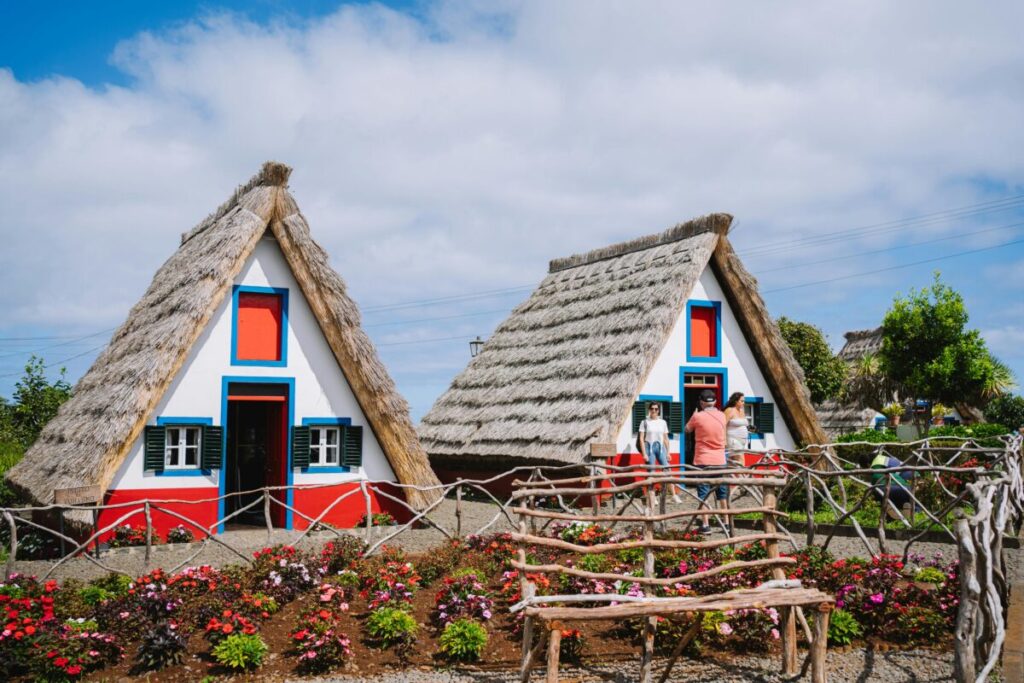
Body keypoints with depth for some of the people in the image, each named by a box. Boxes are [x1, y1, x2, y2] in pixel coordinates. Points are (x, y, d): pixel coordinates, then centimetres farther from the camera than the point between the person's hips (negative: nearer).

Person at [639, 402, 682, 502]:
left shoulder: (663, 422, 10)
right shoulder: (645, 422, 2)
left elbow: (666, 439, 14)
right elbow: (641, 439, -1)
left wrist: (668, 452, 9)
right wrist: (644, 454, -8)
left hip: (661, 447, 2)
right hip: (649, 448, -2)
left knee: (667, 470, -6)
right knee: (651, 473, -2)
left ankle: (674, 495, 0)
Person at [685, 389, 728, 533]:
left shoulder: (698, 416, -10)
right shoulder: (722, 416, 1)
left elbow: (687, 430, 7)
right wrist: (713, 409, 26)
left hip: (702, 461, -3)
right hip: (719, 461, 4)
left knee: (703, 494, 1)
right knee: (722, 494, 14)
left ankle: (706, 525, -4)